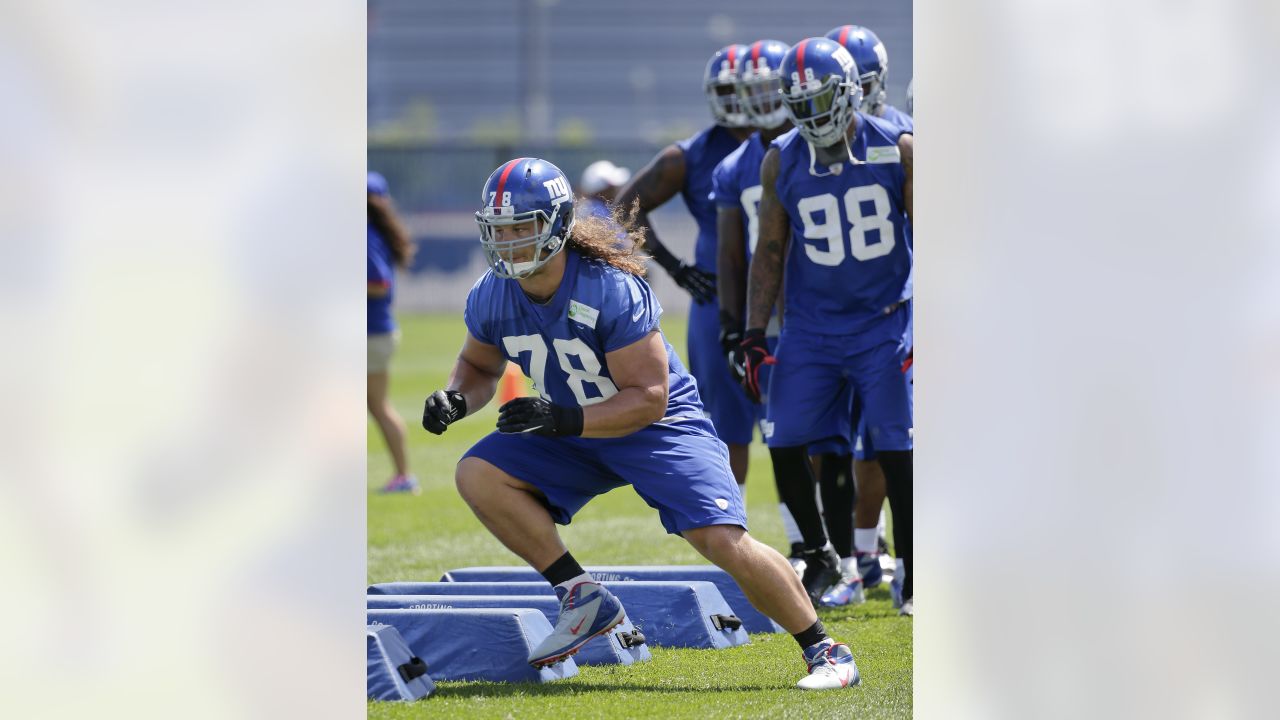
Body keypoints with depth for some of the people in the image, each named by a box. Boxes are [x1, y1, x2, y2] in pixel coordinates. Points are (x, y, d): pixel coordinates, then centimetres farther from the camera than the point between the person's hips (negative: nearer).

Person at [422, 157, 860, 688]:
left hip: (658, 424, -6)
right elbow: (480, 365, 11)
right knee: (478, 475, -16)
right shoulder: (490, 299, -11)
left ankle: (823, 650, -2)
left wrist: (564, 420, -39)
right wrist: (456, 399, -13)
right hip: (573, 431, 6)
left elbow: (648, 399, -27)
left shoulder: (613, 290, -29)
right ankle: (584, 599, -7)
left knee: (723, 541, -20)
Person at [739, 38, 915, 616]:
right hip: (811, 326, 2)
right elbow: (770, 252, 7)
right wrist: (753, 335, 3)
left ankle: (914, 584, 3)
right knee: (786, 448, -5)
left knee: (896, 455, -6)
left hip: (884, 325, -2)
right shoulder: (782, 162, 0)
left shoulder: (896, 151, -6)